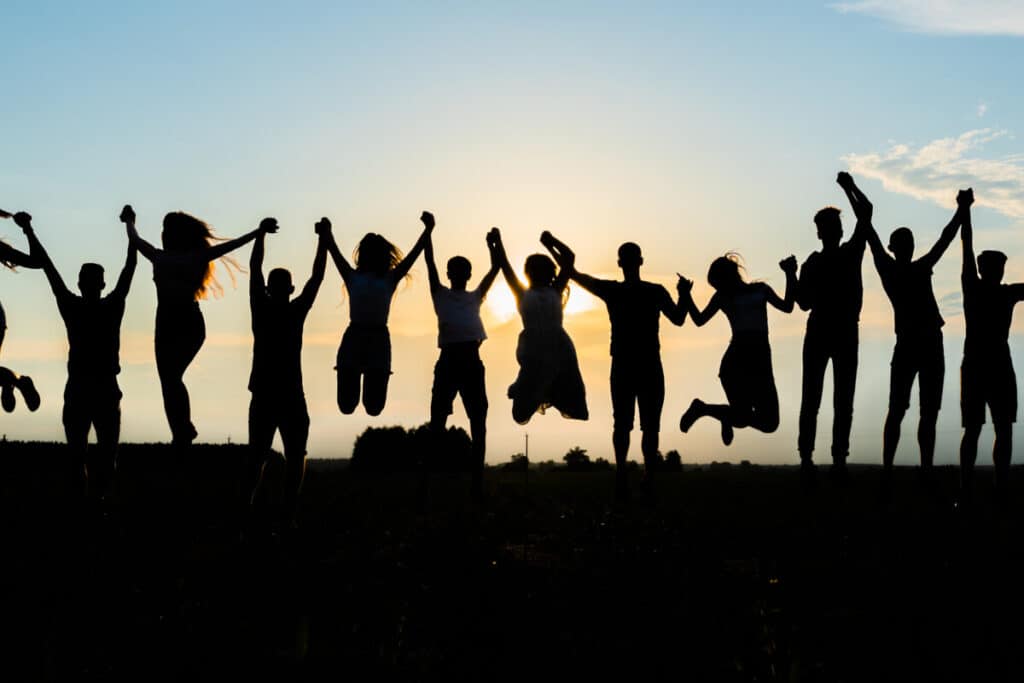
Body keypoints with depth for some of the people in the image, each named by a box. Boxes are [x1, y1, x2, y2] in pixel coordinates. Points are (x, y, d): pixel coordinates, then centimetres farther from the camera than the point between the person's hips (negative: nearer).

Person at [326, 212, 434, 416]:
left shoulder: (390, 279, 11)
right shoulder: (352, 277, 11)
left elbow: (413, 255, 4)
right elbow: (334, 252, 5)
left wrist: (428, 229, -2)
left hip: (379, 338, 0)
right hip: (354, 336, 0)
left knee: (374, 407, 0)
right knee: (346, 405, -2)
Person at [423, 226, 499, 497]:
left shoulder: (476, 297, 21)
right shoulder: (440, 295, 14)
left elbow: (495, 267, 19)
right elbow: (430, 262, 7)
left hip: (472, 359, 3)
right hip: (448, 358, -3)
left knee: (478, 422, 1)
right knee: (438, 420, -5)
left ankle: (478, 480, 5)